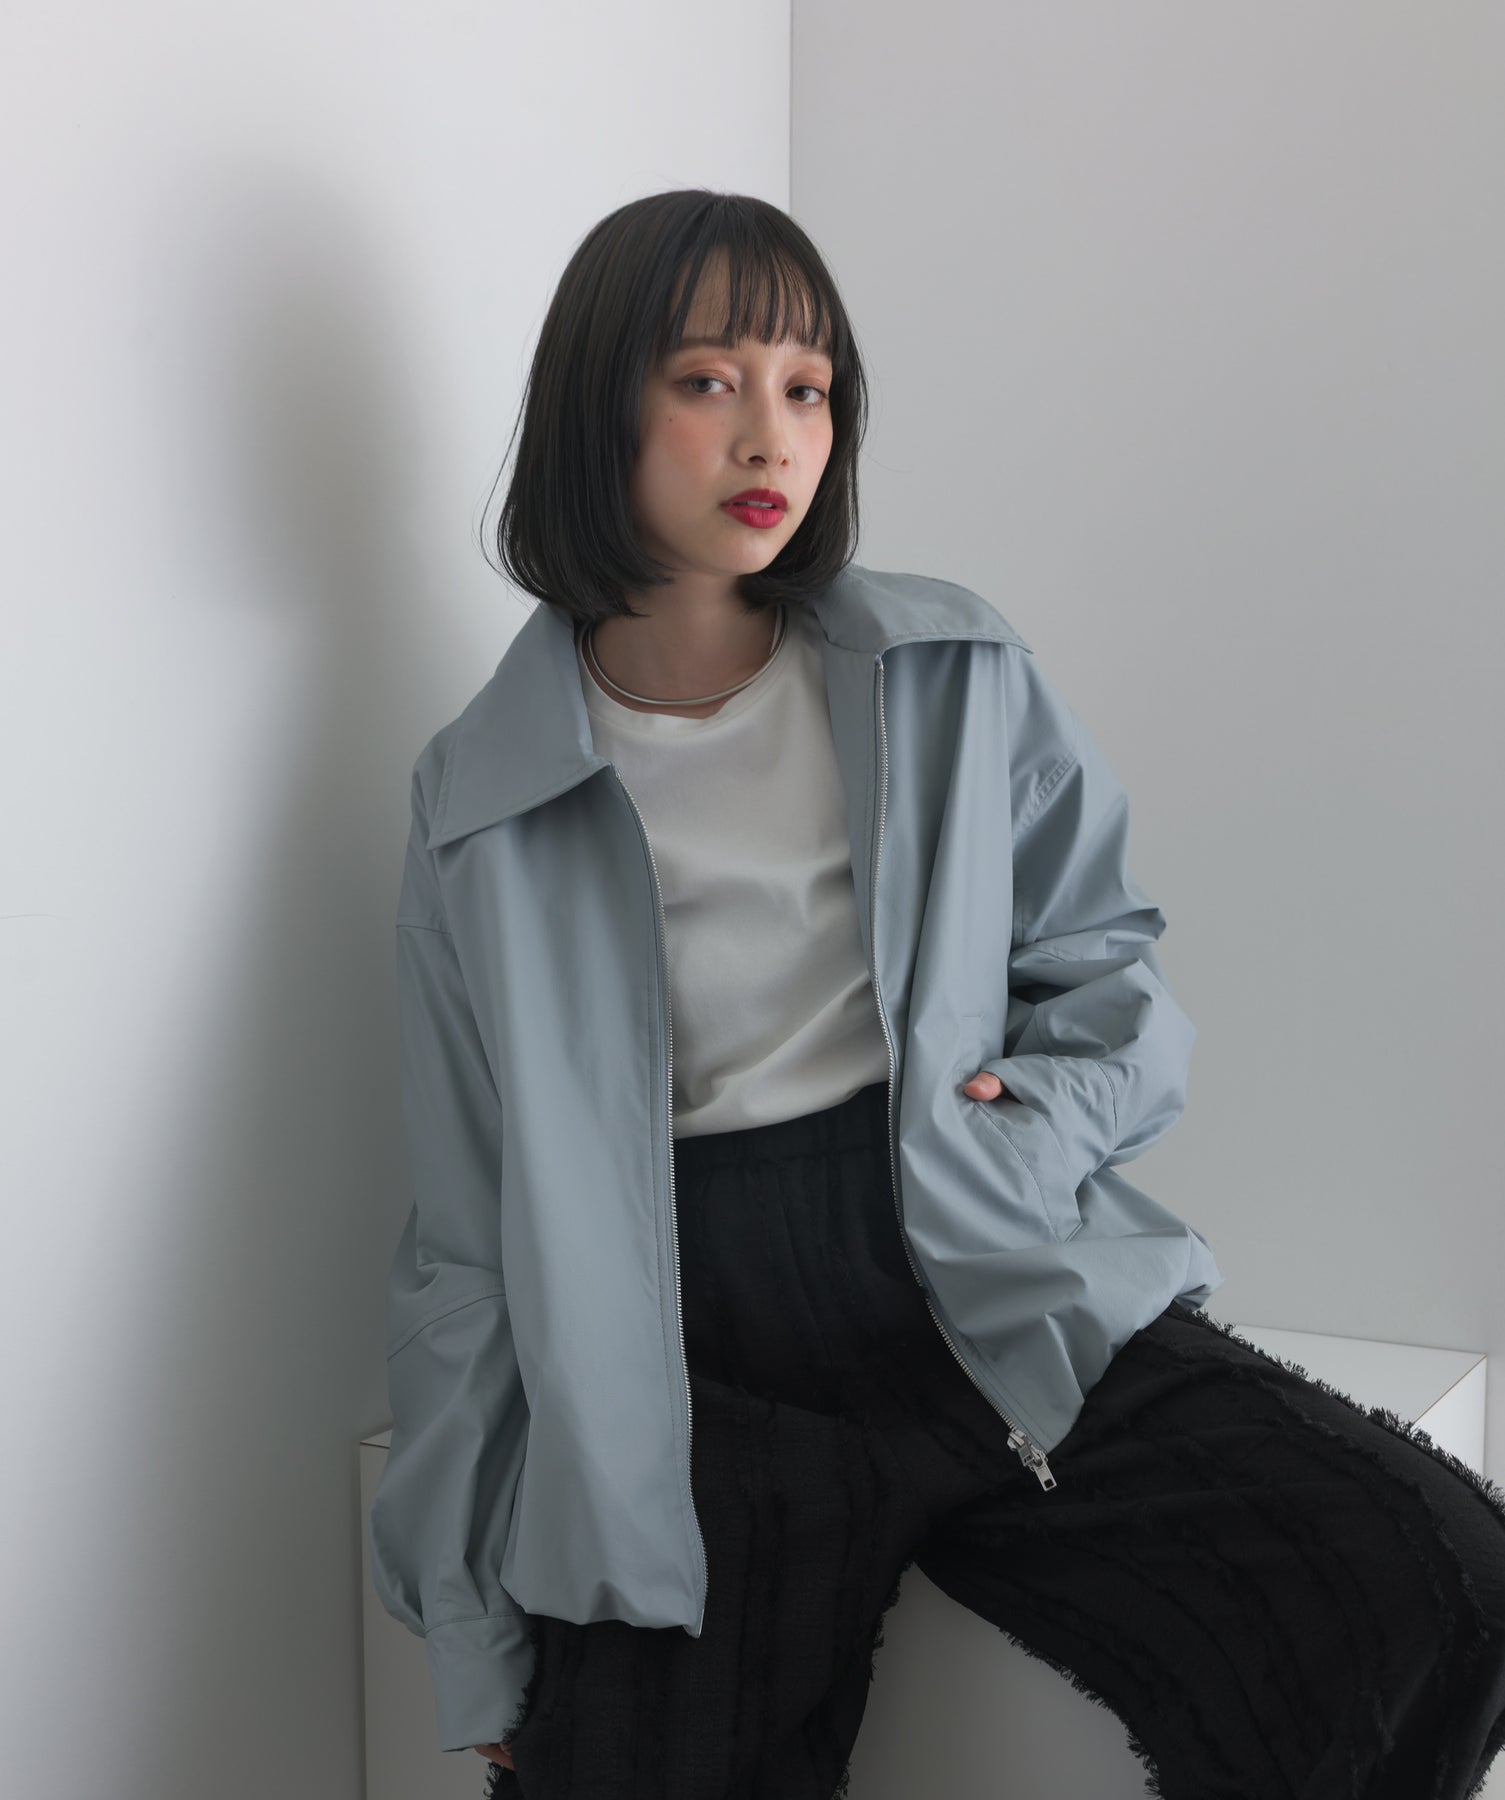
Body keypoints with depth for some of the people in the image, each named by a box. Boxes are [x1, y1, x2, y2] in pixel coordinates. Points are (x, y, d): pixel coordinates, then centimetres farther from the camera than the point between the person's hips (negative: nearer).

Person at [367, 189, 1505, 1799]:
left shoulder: (959, 680, 8)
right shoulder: (481, 801, 5)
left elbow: (1105, 955, 17)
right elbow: (468, 1240, 6)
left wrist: (1045, 1113, -7)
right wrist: (474, 1638, 4)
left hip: (1007, 1302, 2)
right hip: (700, 1379, -1)